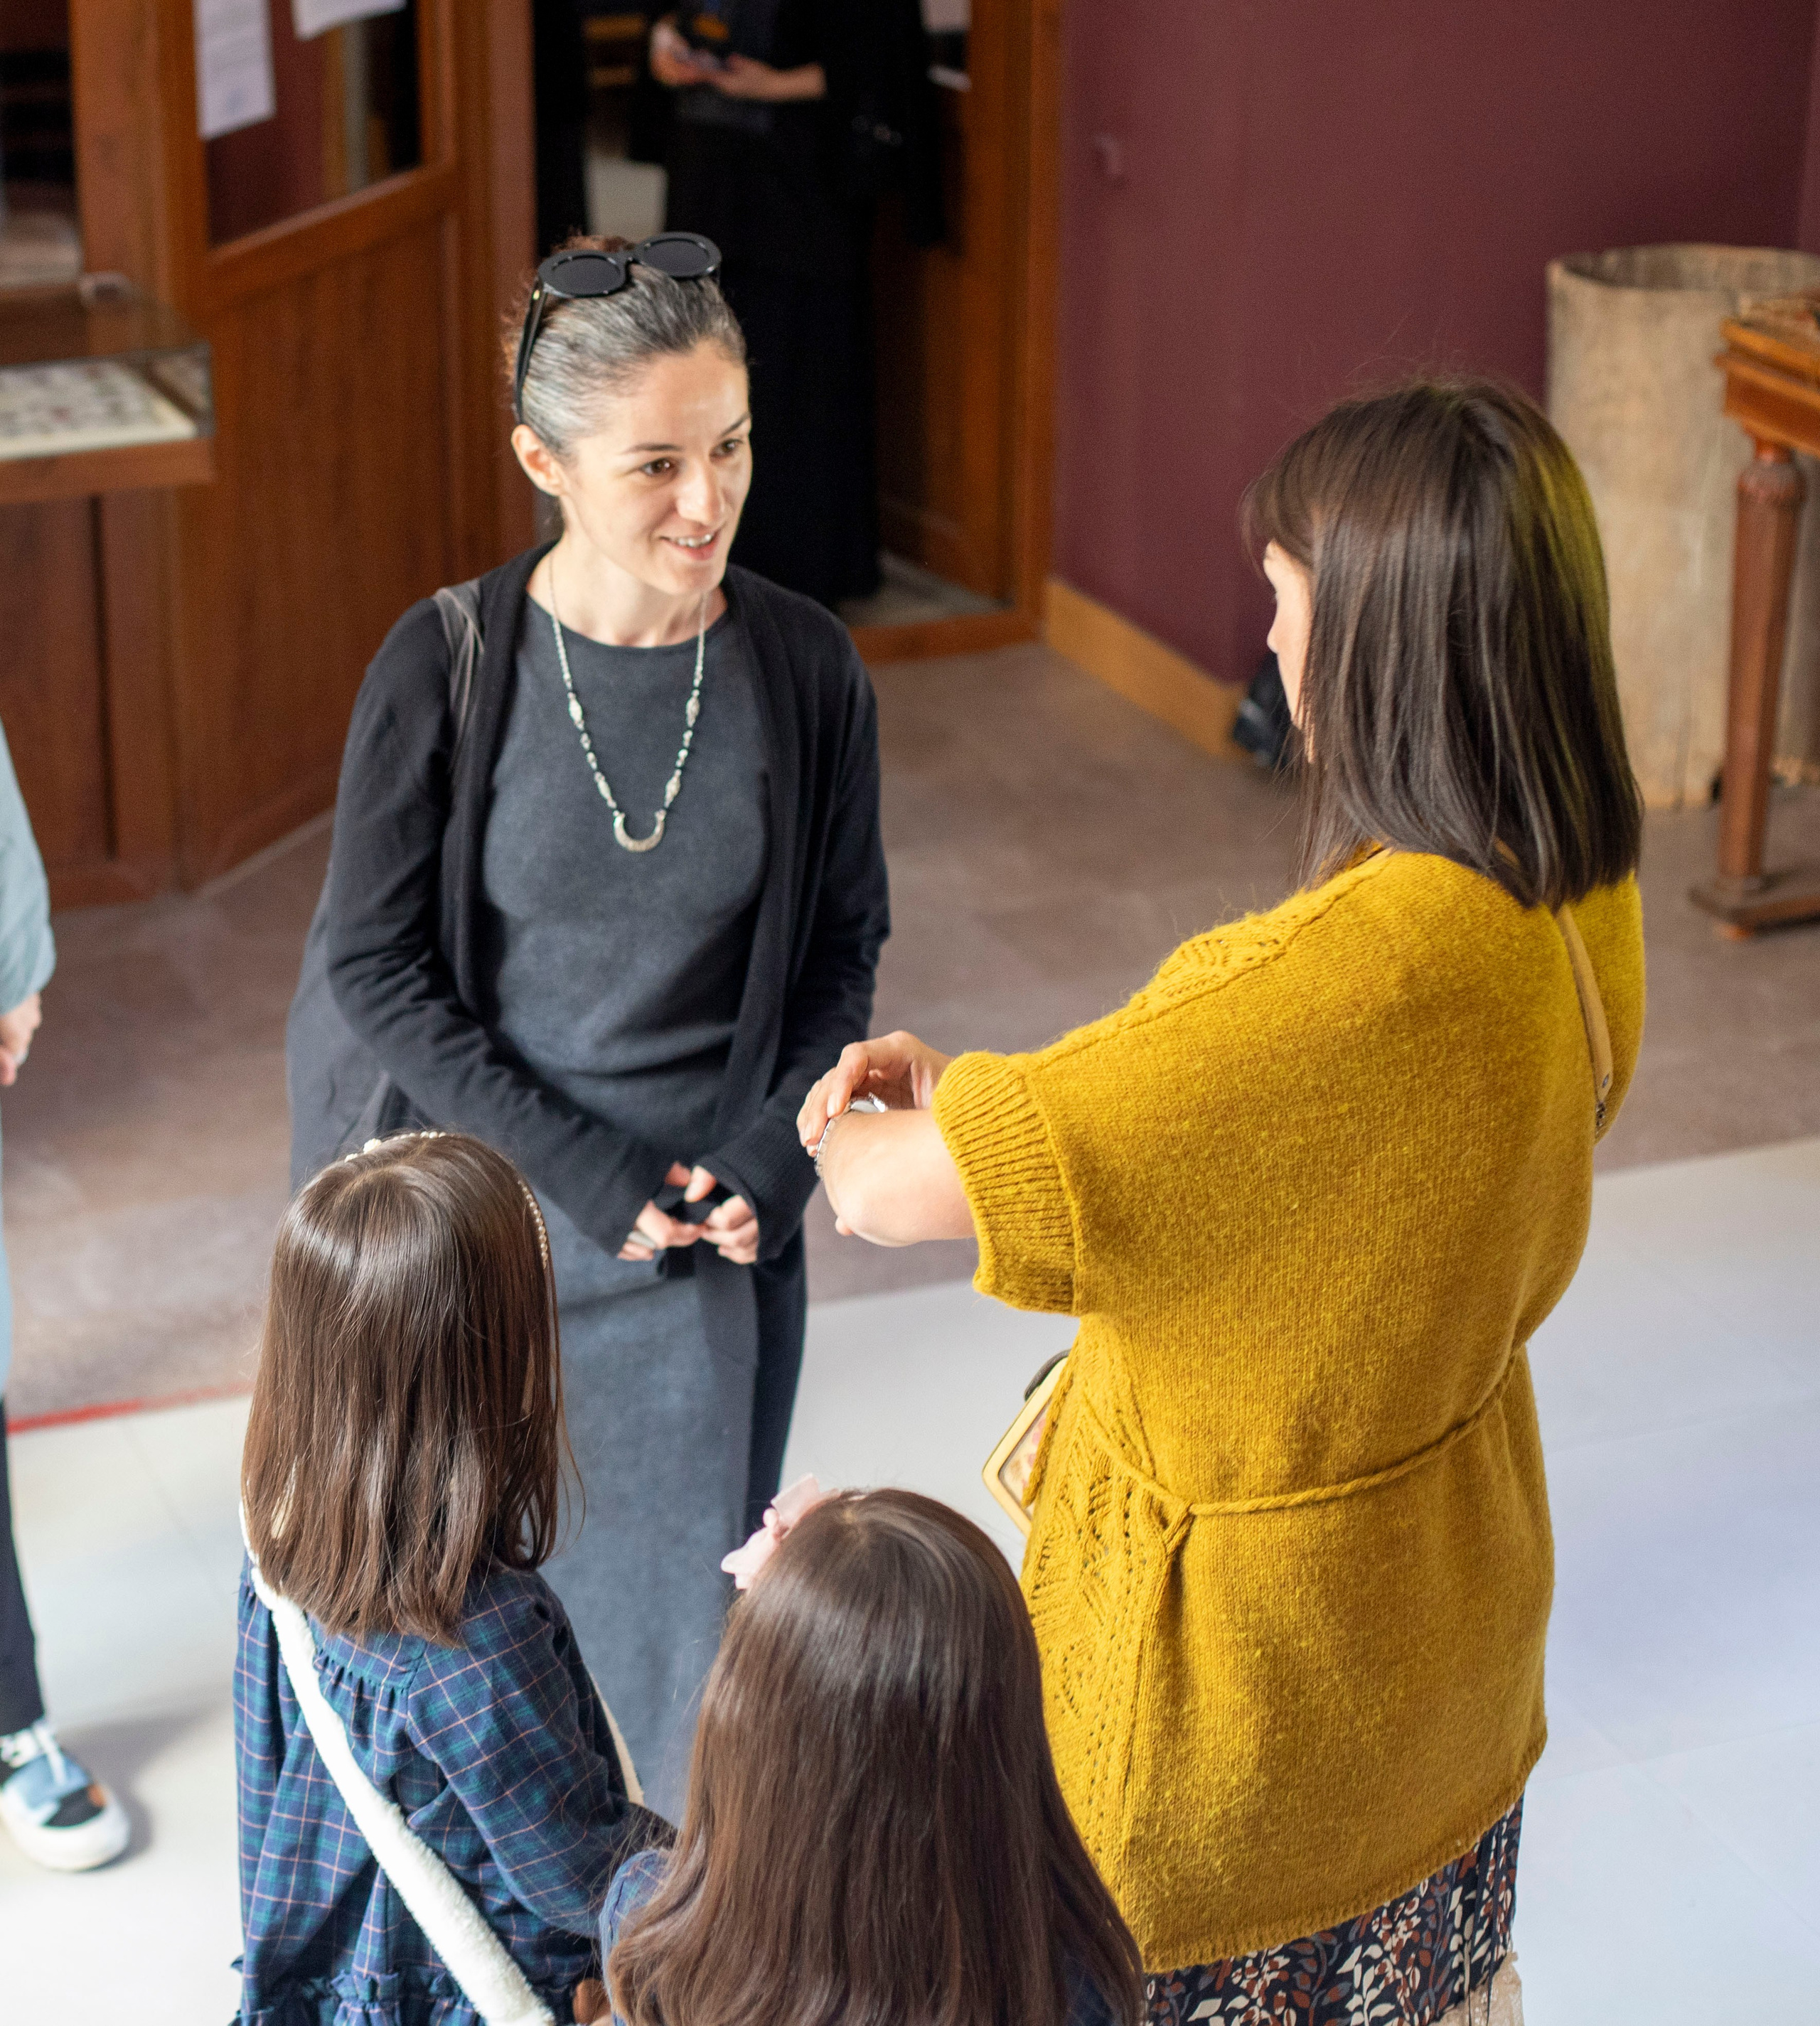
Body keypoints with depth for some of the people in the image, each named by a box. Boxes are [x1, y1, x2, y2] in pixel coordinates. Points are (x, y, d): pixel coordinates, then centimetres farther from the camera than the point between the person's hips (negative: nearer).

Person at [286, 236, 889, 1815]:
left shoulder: (804, 667, -6)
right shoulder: (446, 666, -12)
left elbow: (844, 952, 6)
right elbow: (378, 969, -8)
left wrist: (762, 1169, -7)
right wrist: (593, 1178, -13)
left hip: (710, 1233, 1)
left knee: (695, 1625, 4)